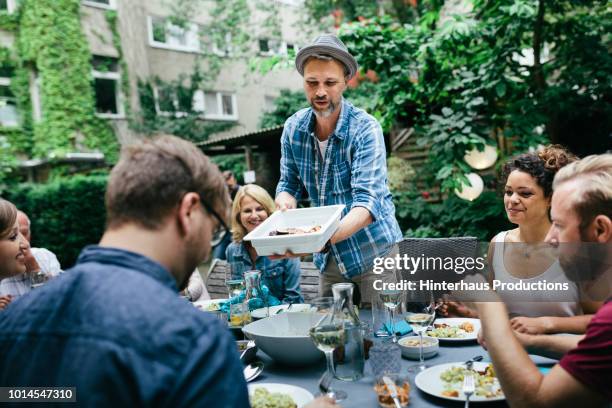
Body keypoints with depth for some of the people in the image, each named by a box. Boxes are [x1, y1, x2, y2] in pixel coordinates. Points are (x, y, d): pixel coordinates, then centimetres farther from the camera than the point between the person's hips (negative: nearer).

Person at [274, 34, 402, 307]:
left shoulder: (365, 129, -19)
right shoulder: (294, 128, -4)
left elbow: (367, 202, -28)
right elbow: (289, 183, 7)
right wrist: (286, 203, -18)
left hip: (372, 251, -4)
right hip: (329, 257, 5)